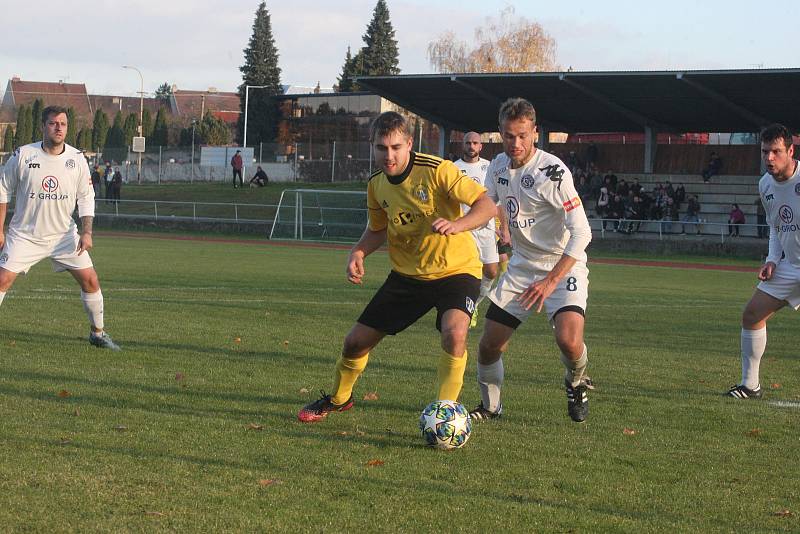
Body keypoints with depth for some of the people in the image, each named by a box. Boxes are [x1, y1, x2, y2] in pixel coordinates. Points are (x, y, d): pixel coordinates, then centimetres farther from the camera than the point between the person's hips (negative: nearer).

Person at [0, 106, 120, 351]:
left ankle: (97, 333, 15)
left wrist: (86, 232, -7)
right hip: (25, 235, -2)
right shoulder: (23, 155, -10)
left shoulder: (77, 160, -4)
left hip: (64, 235, 2)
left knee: (90, 280, -3)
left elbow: (86, 197, 5)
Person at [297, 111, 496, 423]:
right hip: (407, 274, 5)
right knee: (356, 342, 6)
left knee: (454, 332, -34)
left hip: (456, 269, -5)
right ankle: (337, 399, 36)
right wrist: (359, 252, -6)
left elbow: (487, 206, -23)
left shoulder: (437, 171, -21)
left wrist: (457, 225, -42)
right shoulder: (377, 184, -3)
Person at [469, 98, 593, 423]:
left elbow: (581, 233, -25)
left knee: (569, 340, -27)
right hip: (522, 265, 6)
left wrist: (551, 281, -31)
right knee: (489, 346, 3)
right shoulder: (499, 165, -1)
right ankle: (490, 407, 30)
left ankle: (576, 384, 7)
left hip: (563, 266, -6)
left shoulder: (553, 171, -22)